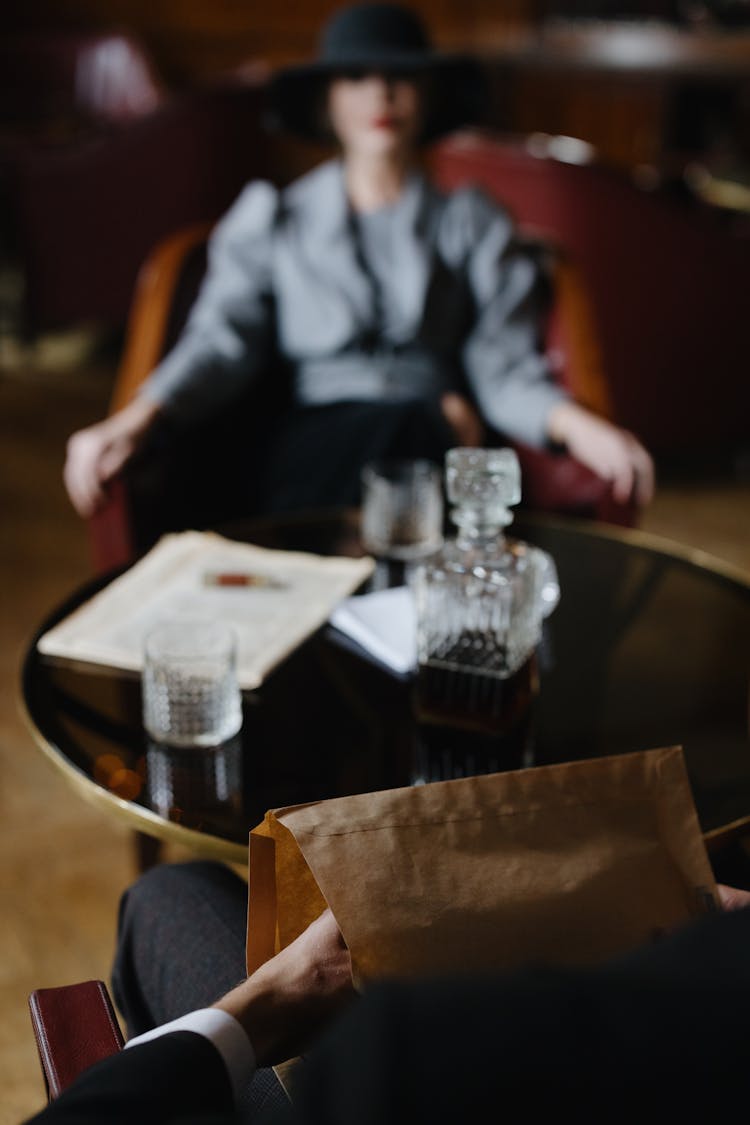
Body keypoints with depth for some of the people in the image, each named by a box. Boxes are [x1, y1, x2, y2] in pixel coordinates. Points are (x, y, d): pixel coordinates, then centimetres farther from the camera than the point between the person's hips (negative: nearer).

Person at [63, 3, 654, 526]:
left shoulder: (473, 224, 19)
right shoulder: (270, 218, 18)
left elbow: (505, 363, 6)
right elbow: (222, 340, 3)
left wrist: (575, 424, -16)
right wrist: (134, 422, -17)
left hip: (432, 442, 1)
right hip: (306, 441, -1)